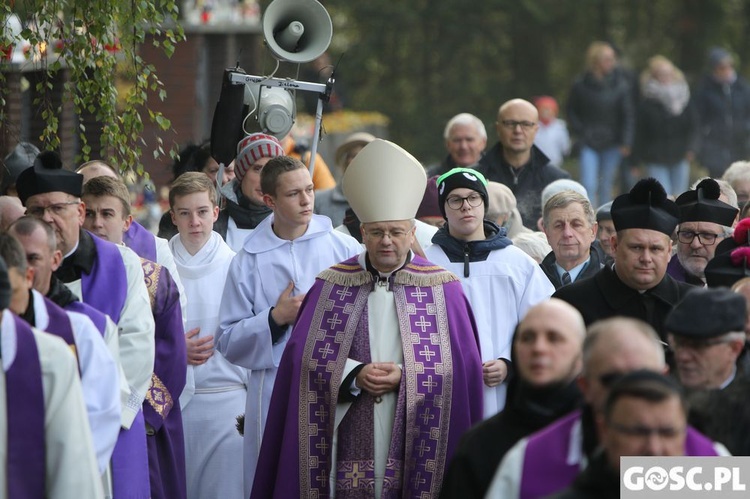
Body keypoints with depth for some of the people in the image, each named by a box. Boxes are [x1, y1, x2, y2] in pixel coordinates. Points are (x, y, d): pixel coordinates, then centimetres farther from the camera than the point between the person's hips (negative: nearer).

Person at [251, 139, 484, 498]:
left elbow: (461, 365, 0)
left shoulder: (443, 289, 4)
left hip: (414, 447, -1)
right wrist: (355, 375, -13)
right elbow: (304, 357, 4)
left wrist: (404, 376, -14)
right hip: (348, 442, 1)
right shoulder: (330, 286, 8)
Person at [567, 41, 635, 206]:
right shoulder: (580, 85, -4)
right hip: (589, 145, 0)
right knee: (589, 186, -10)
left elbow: (628, 115, -2)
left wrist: (626, 143, -8)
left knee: (606, 187, 9)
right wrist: (581, 133, -1)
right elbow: (572, 112, 10)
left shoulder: (620, 84, -5)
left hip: (611, 145, 0)